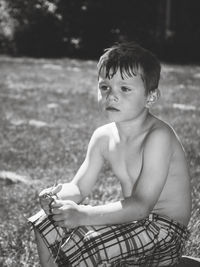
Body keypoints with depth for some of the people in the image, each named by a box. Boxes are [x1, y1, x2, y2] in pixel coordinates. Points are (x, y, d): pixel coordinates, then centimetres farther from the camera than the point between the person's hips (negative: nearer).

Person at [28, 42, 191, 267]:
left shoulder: (158, 136, -23)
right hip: (131, 218, 7)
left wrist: (84, 214, -35)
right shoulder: (103, 136, 0)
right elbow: (78, 188, 2)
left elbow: (141, 205, -28)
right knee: (45, 224, 1)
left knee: (81, 246, -26)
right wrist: (58, 196, -22)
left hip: (164, 228, -7)